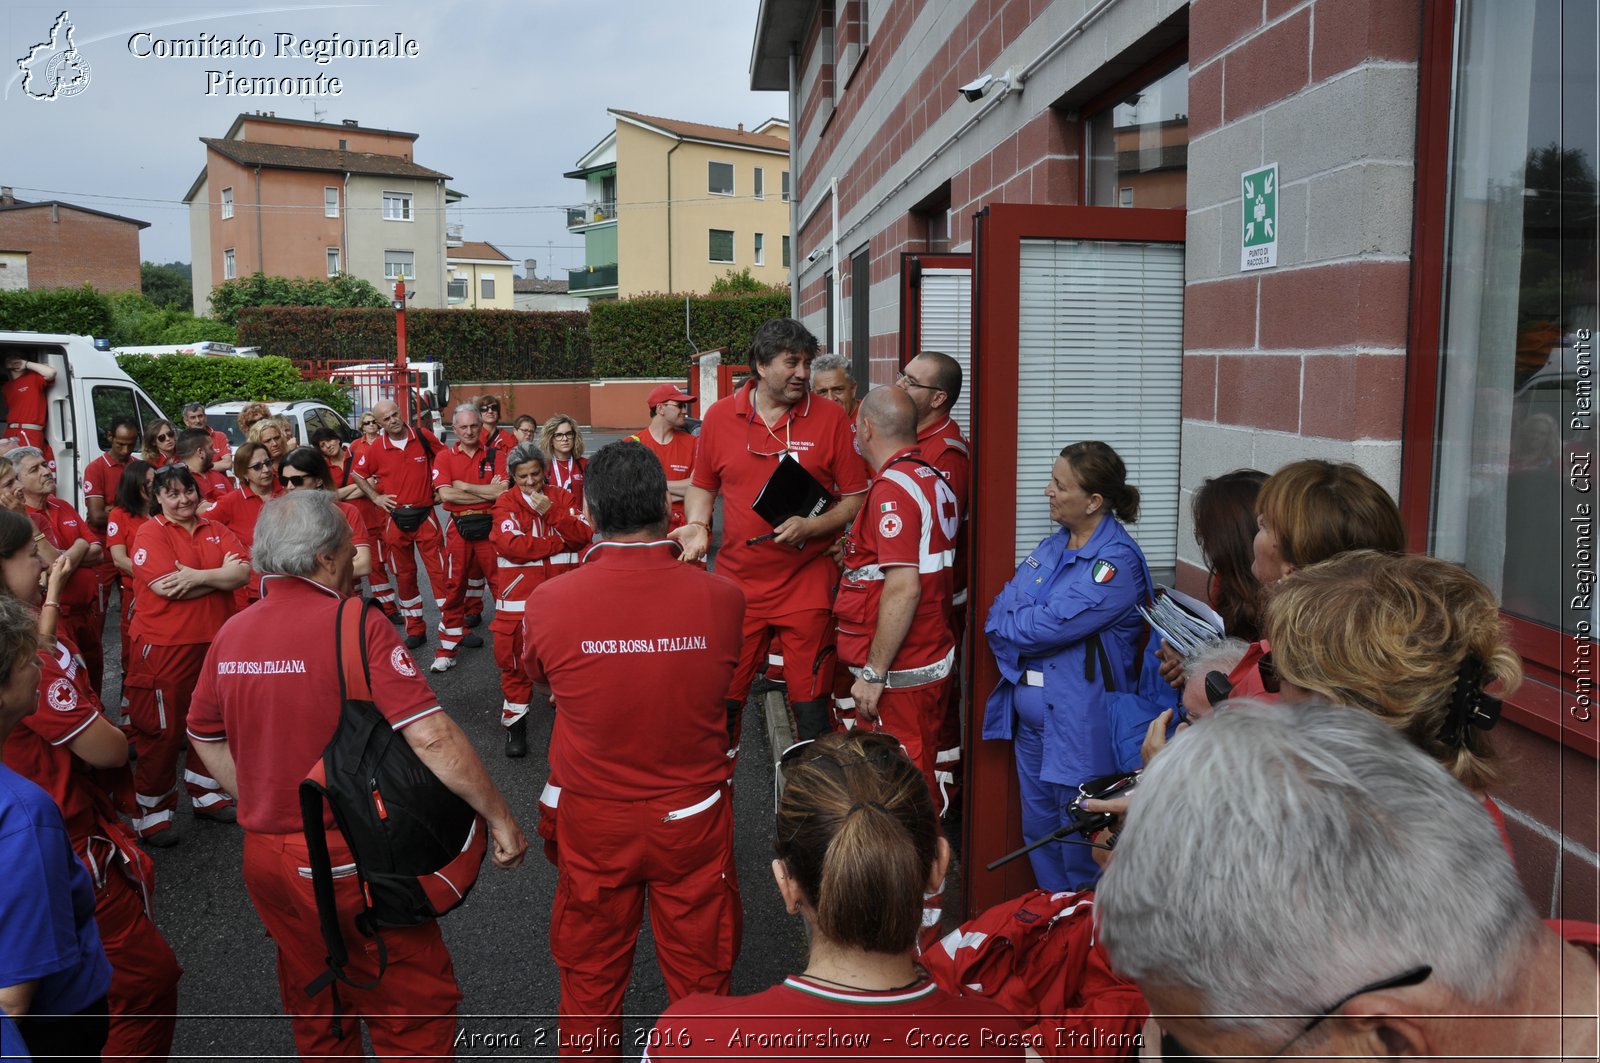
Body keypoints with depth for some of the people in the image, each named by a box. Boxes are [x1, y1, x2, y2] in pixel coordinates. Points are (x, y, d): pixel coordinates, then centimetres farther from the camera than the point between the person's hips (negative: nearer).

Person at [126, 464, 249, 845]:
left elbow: (243, 572, -6)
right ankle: (151, 814, 15)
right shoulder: (150, 533, -7)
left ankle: (206, 794, 33)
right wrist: (221, 575, -11)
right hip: (164, 646, -5)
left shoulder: (216, 530, 8)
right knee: (161, 731, 2)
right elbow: (167, 586, -19)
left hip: (214, 641, 5)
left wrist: (196, 576, -19)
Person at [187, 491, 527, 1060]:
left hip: (265, 858, 7)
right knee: (414, 1007, 9)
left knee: (315, 1010, 24)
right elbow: (431, 737, -25)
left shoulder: (231, 634, 0)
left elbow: (204, 736, 14)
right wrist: (501, 818, -17)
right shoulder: (356, 626, -20)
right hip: (350, 862, -7)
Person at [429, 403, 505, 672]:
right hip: (459, 527, 0)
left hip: (490, 525, 0)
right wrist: (487, 492, -9)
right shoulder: (444, 457, 3)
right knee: (455, 586, 5)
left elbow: (502, 491, -11)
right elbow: (445, 494, -10)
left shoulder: (496, 455, 3)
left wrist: (464, 486, -9)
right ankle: (447, 650, 11)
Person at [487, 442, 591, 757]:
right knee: (516, 658, 1)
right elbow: (511, 545, -14)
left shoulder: (562, 497, 8)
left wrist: (552, 513, -14)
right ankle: (515, 722, 16)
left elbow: (584, 536, -2)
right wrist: (560, 543, -7)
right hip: (519, 594, -2)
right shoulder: (506, 503, 0)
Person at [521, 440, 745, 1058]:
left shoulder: (549, 602, -18)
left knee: (590, 976, 21)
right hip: (694, 818, 0)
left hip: (591, 823, 0)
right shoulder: (721, 597, -18)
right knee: (700, 975, 18)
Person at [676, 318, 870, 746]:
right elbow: (702, 486, 17)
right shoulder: (720, 416, 4)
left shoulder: (830, 418, -2)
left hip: (807, 583, -2)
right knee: (723, 699, 9)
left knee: (811, 706, 4)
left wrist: (810, 525, -16)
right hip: (737, 583, 2)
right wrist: (697, 526, -2)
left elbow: (856, 498, 0)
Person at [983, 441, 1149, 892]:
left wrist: (1010, 626, -6)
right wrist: (1025, 634, -14)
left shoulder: (1117, 561, -17)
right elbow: (1000, 609, 5)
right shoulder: (1053, 546, 10)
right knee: (1038, 829, 19)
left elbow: (1050, 626, -23)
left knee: (1080, 841, 4)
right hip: (1029, 711, 8)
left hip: (1080, 718, -8)